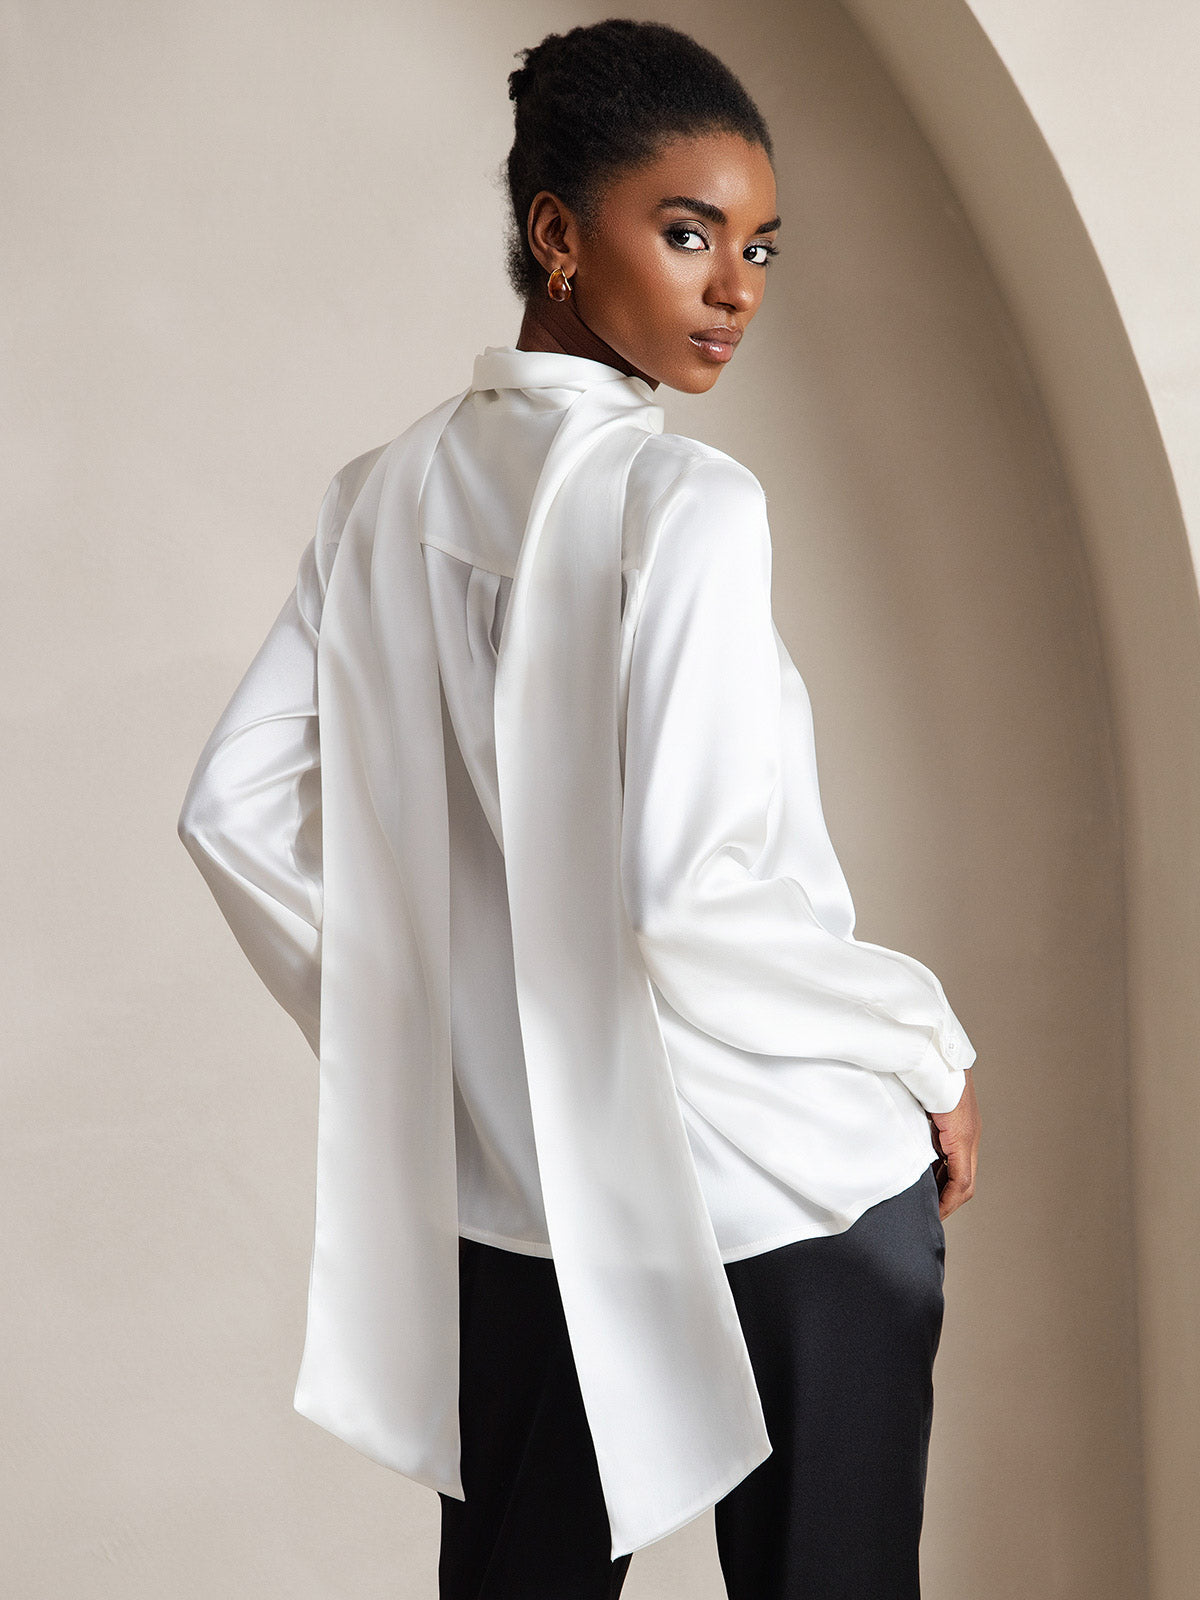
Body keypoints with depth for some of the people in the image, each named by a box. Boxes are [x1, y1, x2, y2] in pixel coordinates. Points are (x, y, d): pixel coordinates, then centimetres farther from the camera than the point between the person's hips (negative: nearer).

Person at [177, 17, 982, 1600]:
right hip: (787, 1199, -6)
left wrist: (412, 1024, 12)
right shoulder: (686, 502, -17)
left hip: (501, 1192, 6)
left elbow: (236, 806, 5)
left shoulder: (388, 498, 3)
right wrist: (931, 1053, -9)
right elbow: (695, 898, -23)